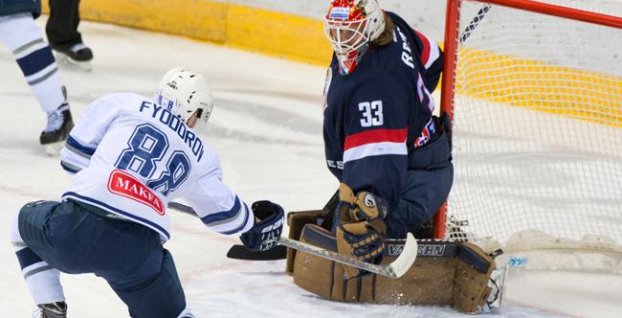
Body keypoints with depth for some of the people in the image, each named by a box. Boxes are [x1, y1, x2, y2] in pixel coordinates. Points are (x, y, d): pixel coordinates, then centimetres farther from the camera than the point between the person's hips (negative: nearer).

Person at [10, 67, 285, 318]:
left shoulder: (120, 104, 14)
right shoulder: (200, 158, 21)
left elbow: (73, 157, 14)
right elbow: (225, 211, 29)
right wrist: (254, 224, 51)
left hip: (75, 227, -1)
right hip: (139, 252, 1)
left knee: (27, 221, 33)